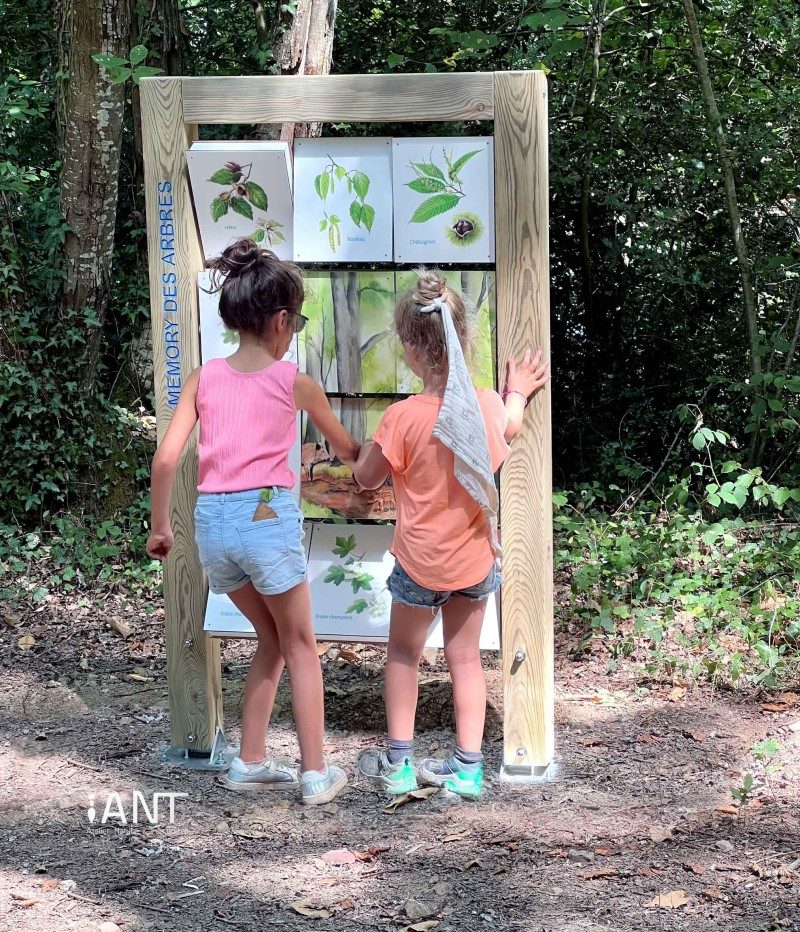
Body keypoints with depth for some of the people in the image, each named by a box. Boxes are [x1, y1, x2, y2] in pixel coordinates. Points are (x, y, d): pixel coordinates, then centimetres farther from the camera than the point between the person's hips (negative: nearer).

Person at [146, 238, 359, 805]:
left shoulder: (204, 379, 6)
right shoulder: (294, 382, 0)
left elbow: (166, 457, 2)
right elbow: (346, 448, 14)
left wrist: (160, 526, 13)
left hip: (213, 521, 4)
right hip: (268, 518, -4)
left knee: (271, 640, 22)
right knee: (300, 644, 12)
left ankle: (251, 762, 22)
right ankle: (316, 773, 11)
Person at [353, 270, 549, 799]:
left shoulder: (404, 418, -24)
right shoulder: (490, 405, -12)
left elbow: (366, 478, -11)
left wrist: (380, 435, 5)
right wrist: (518, 393, 30)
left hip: (421, 562, -3)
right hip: (476, 558, 4)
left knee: (404, 654, 16)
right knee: (465, 657, 16)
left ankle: (399, 765, 17)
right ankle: (468, 769, 16)